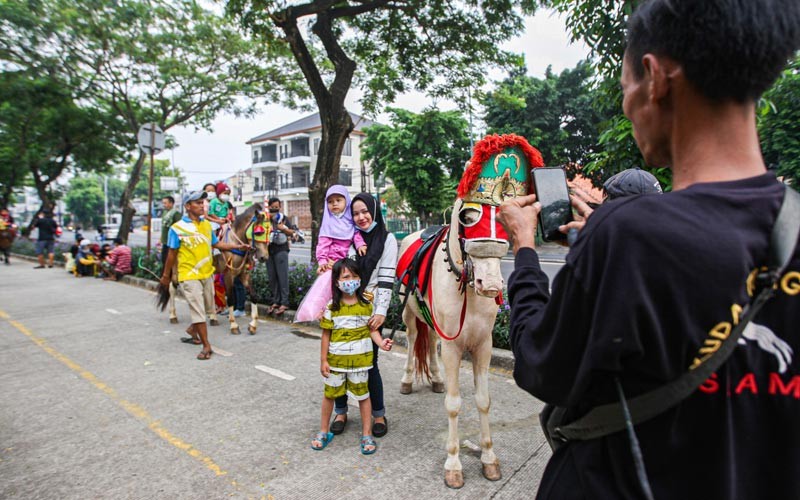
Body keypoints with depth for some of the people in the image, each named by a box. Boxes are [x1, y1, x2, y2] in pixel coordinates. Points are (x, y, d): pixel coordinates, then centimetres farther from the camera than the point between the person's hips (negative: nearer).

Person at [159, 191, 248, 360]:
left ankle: (192, 330, 46)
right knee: (198, 310, -3)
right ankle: (206, 346, 6)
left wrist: (237, 246, 3)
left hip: (207, 274, 6)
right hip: (189, 276, -6)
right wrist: (166, 275, 2)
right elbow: (172, 254, -4)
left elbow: (216, 244, 12)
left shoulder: (207, 224, 4)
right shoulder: (177, 228, -11)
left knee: (206, 307, 20)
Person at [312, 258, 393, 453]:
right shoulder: (332, 306, -7)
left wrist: (381, 343, -18)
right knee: (330, 393, 14)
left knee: (363, 394, 10)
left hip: (360, 358, 0)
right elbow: (326, 334, -3)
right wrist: (323, 360, -3)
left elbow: (372, 329, 1)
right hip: (336, 358, 0)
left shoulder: (366, 305, -5)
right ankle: (323, 431, 35)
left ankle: (367, 434, 25)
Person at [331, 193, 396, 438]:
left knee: (369, 364, 3)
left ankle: (379, 414, 23)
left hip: (370, 310, -3)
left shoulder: (387, 239, -1)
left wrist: (381, 312, -17)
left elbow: (386, 279, -8)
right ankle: (341, 411, 27)